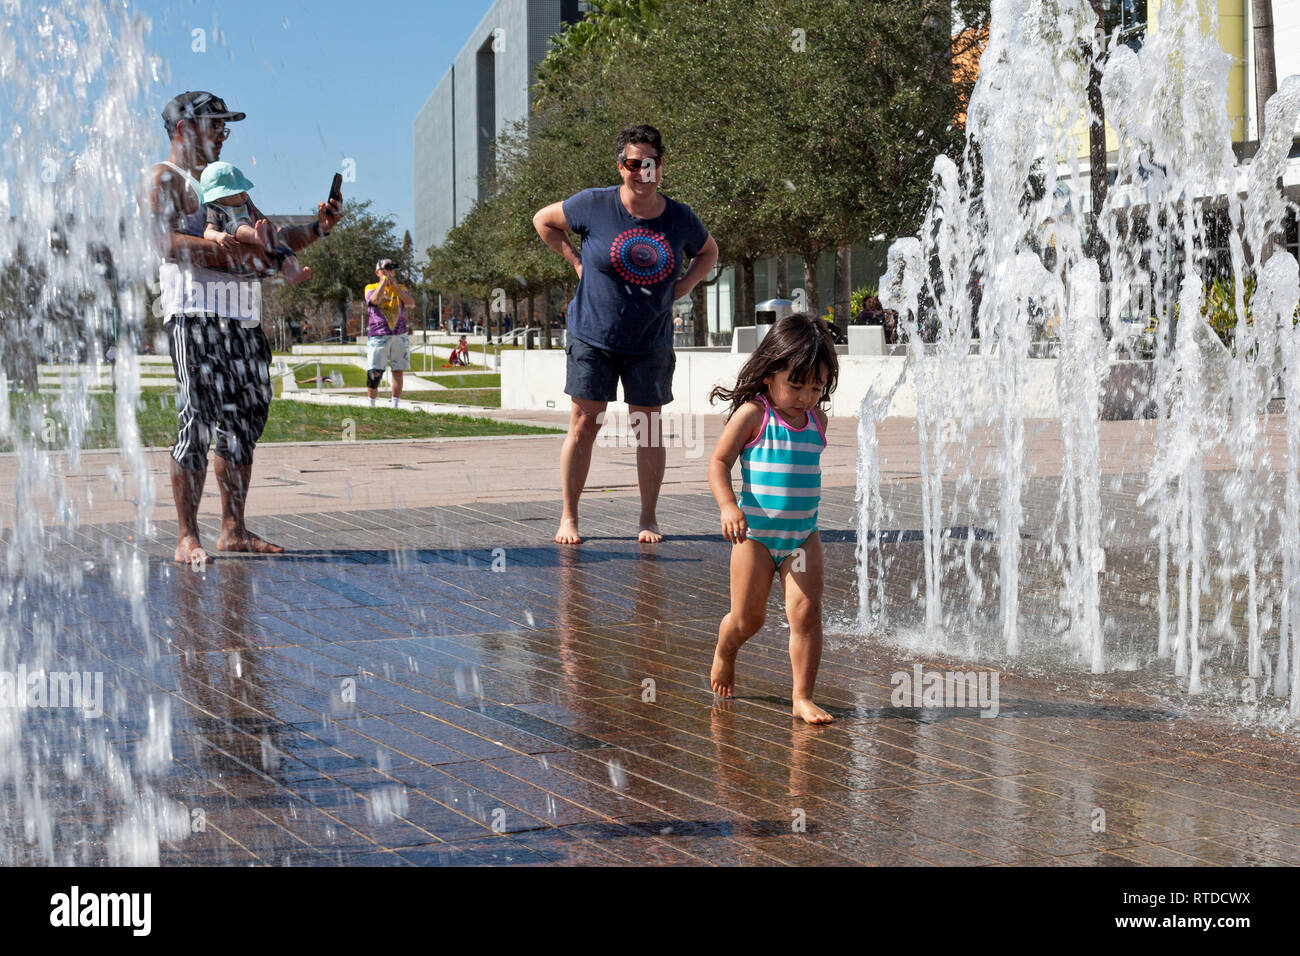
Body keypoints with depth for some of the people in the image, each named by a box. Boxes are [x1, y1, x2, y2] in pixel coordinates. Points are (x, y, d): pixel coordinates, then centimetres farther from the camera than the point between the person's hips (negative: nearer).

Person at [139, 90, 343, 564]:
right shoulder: (163, 179, 3)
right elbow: (167, 241, -14)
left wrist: (316, 229, 11)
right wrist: (228, 253, -22)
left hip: (243, 316, 8)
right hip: (194, 311, -8)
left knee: (244, 417, 7)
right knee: (197, 418, -11)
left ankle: (234, 530, 15)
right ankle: (187, 538, -10)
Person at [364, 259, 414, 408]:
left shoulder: (401, 288, 14)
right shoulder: (371, 288, 7)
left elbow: (411, 302, -6)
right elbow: (375, 300, -17)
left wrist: (395, 286, -12)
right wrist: (384, 281, -9)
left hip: (400, 336, 3)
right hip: (378, 336, -3)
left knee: (398, 372, 3)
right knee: (374, 373, -9)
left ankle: (395, 405, 10)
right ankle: (371, 405, 1)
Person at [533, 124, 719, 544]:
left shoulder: (681, 219, -2)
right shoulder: (594, 205, -9)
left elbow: (708, 253, 19)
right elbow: (544, 220, 7)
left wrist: (681, 287, 3)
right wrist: (577, 261, 0)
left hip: (651, 344, 2)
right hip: (593, 337, -2)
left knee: (649, 428, 5)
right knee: (583, 425, -2)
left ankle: (648, 518, 17)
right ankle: (568, 517, 7)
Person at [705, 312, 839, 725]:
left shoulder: (817, 420, 6)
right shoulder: (752, 415, -10)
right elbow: (719, 463, -11)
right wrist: (729, 507, -24)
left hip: (803, 534, 4)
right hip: (756, 533, -4)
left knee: (806, 612, -8)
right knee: (748, 618, 5)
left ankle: (802, 697, -2)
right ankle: (724, 652, 38)